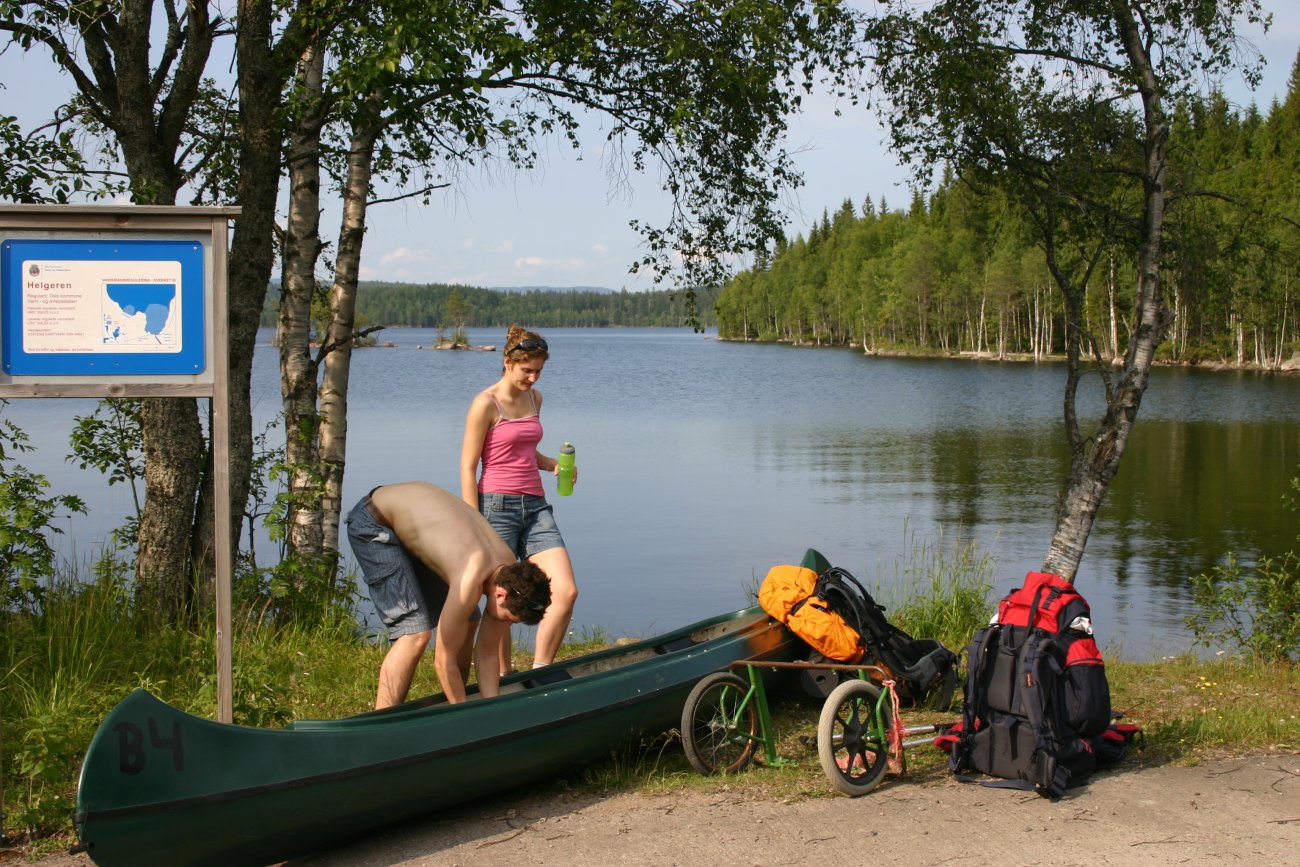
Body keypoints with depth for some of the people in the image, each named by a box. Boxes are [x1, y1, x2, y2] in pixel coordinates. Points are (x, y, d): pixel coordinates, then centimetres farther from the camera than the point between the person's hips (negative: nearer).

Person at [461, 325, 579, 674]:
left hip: (535, 506, 6)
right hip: (497, 505, -6)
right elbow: (468, 467, -8)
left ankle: (539, 674, 4)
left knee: (566, 592, -7)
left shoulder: (534, 398, 14)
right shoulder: (486, 403, -7)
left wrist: (553, 464, 6)